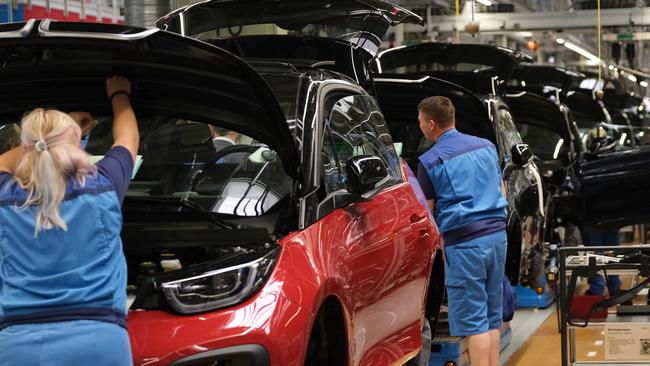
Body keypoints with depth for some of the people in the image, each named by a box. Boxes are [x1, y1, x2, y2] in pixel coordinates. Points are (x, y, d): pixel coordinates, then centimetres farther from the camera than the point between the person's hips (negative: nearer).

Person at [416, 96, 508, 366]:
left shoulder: (430, 161, -6)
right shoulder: (486, 146, 11)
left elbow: (427, 212, 0)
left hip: (463, 243, -6)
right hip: (497, 235, 6)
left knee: (473, 321, -3)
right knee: (492, 318, 14)